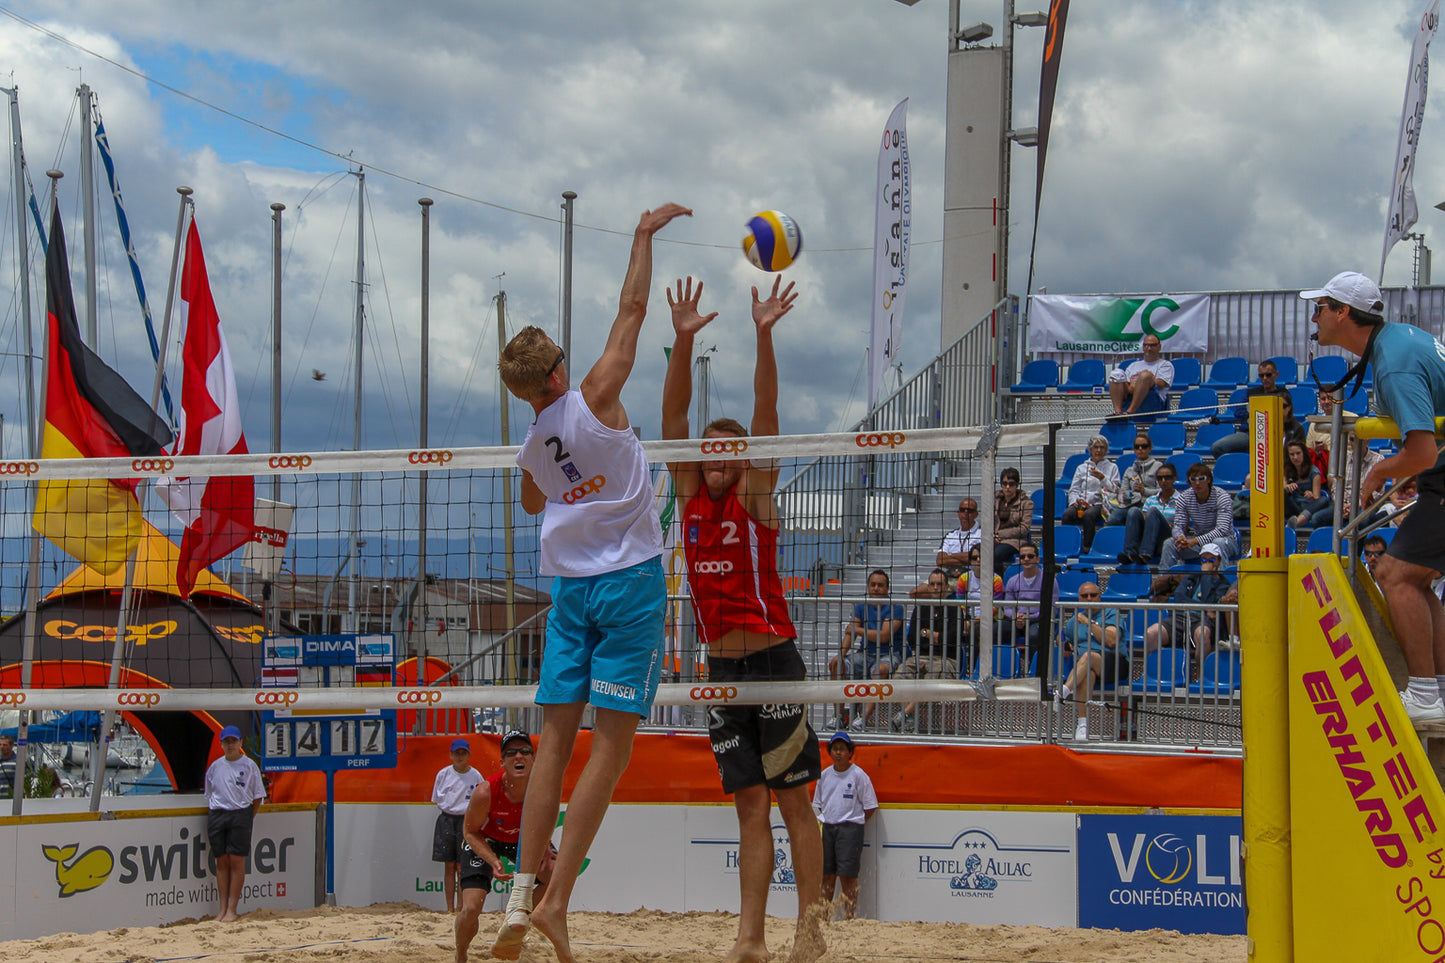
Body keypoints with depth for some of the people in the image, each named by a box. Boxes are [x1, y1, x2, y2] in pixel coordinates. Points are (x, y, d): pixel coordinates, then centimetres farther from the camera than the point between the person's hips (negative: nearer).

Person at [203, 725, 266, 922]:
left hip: (240, 814, -3)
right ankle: (223, 908, 5)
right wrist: (210, 820, 13)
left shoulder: (249, 765, 4)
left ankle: (232, 910, -6)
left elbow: (258, 795, 6)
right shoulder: (215, 766, 14)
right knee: (222, 862, 3)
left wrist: (249, 817, -1)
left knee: (237, 862, -7)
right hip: (217, 815, 3)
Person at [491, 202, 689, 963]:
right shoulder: (593, 401, -8)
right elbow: (632, 308, -2)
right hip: (630, 580, -5)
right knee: (611, 744, -6)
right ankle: (556, 900, -14)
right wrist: (645, 234, 7)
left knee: (556, 737, 6)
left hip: (570, 587, 5)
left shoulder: (529, 449, 6)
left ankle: (522, 896, -4)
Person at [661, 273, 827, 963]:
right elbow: (672, 417, 1)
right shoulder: (690, 497, 10)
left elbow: (765, 412, -10)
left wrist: (764, 336, -19)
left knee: (793, 801, 0)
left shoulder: (755, 496, 0)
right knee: (751, 807, 4)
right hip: (721, 667, 4)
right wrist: (683, 340, -9)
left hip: (772, 660, -4)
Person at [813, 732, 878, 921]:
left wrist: (855, 824, -3)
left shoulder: (858, 775, -4)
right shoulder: (825, 775, 11)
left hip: (849, 828, -5)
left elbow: (870, 806, -1)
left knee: (847, 874, -8)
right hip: (826, 828, 5)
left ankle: (850, 916, -5)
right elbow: (817, 804, 22)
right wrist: (819, 821, 9)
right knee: (827, 874, 6)